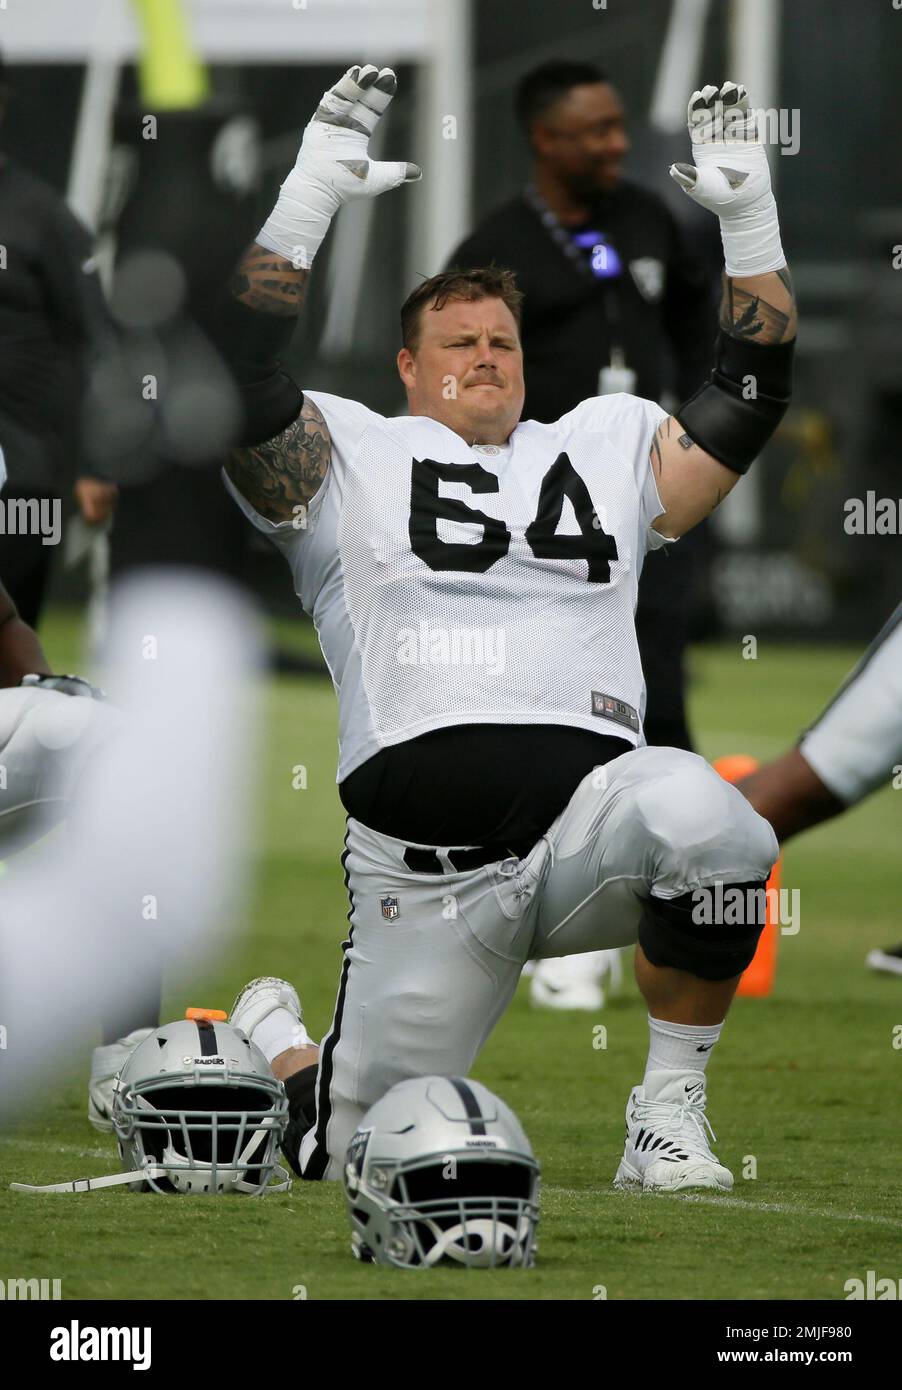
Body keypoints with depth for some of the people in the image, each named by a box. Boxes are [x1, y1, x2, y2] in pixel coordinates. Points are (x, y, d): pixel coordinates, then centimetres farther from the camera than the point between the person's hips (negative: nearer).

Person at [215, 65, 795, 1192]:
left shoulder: (607, 452, 23)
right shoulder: (347, 459, 13)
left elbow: (751, 396, 20)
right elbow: (242, 379, -3)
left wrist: (749, 218, 11)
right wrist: (311, 197, -8)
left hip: (589, 819, 1)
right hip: (424, 868, -1)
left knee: (698, 813, -36)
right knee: (359, 1158, 0)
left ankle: (669, 1111, -18)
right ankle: (274, 1042, 39)